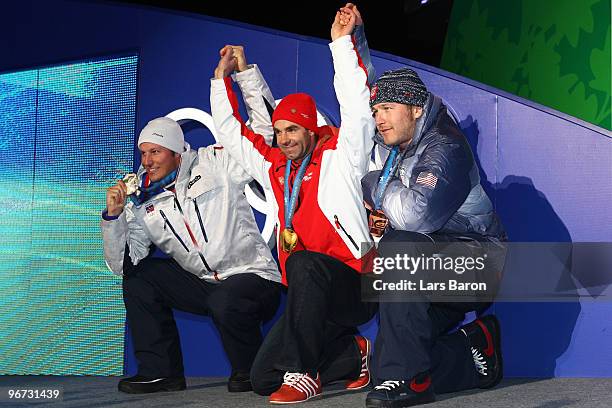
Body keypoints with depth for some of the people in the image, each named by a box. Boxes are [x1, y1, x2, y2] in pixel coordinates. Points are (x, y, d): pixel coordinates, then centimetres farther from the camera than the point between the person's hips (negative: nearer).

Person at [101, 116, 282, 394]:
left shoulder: (215, 163, -3)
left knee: (224, 302, -36)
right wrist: (113, 215, -11)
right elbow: (122, 265, -1)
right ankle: (159, 371, 1)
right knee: (137, 276, -3)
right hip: (203, 285, 6)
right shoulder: (143, 206, 6)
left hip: (254, 277, -5)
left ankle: (250, 370, -5)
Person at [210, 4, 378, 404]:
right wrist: (222, 77, 23)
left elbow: (356, 105, -11)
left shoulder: (339, 157, 1)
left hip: (353, 288, -6)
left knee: (303, 263, -39)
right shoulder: (275, 167, 16)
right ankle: (353, 355, 13)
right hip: (310, 300, 7)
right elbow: (231, 132, 25)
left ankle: (302, 372, -30)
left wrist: (342, 41, -13)